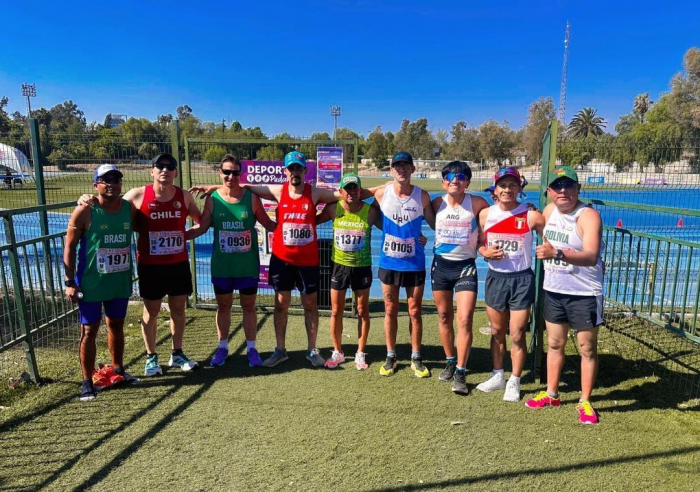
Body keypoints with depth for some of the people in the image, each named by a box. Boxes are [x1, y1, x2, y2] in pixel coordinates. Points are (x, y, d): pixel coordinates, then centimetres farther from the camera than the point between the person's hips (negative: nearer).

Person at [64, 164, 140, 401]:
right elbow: (70, 247, -8)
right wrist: (70, 281, -12)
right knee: (89, 331, 3)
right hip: (91, 283, -4)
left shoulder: (129, 208, 0)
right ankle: (87, 381, 15)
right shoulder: (85, 211, -11)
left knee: (116, 326, 18)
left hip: (120, 282, 5)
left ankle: (118, 370, 34)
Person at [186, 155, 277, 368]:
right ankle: (222, 347, 30)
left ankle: (251, 348, 25)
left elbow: (269, 225, -1)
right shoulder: (212, 199, -3)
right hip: (221, 265, 1)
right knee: (223, 306, 14)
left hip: (248, 265, -1)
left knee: (248, 306, 10)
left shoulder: (251, 198, -6)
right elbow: (201, 228, 2)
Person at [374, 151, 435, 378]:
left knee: (415, 312, 8)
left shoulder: (422, 196, -6)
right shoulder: (381, 194, -5)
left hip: (414, 263, 0)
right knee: (390, 311, 10)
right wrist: (388, 231, 2)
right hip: (388, 262, 1)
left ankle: (416, 359, 24)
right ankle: (390, 357, 26)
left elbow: (434, 223, 3)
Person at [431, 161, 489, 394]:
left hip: (466, 266, -3)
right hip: (440, 265, 3)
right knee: (444, 317, 12)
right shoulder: (437, 203, 0)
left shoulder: (477, 203, -8)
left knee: (464, 320, -10)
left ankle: (460, 373, 1)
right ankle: (450, 363, 30)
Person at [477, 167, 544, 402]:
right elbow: (479, 243, 10)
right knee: (497, 332, 15)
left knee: (517, 335, 2)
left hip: (521, 279, -3)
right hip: (495, 277, 3)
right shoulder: (485, 214, 2)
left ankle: (514, 382, 20)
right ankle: (498, 376, 32)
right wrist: (486, 252, -9)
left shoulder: (531, 216, -9)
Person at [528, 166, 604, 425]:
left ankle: (585, 402, 20)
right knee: (554, 344, 15)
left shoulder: (589, 216, -19)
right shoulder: (549, 210, 2)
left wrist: (557, 253, -46)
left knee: (587, 349, 6)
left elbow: (591, 256, -33)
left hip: (584, 294, -6)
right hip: (553, 291, 6)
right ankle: (551, 394, 29)